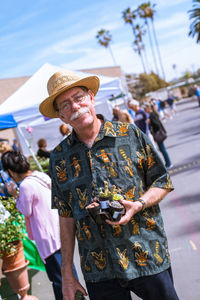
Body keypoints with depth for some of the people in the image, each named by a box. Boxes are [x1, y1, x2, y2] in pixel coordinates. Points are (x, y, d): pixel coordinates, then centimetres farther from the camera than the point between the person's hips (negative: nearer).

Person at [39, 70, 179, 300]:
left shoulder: (130, 135, -4)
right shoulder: (59, 158, 2)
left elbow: (162, 182, 3)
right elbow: (66, 217, 6)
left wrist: (138, 205, -17)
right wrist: (67, 272, 6)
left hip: (148, 257, -1)